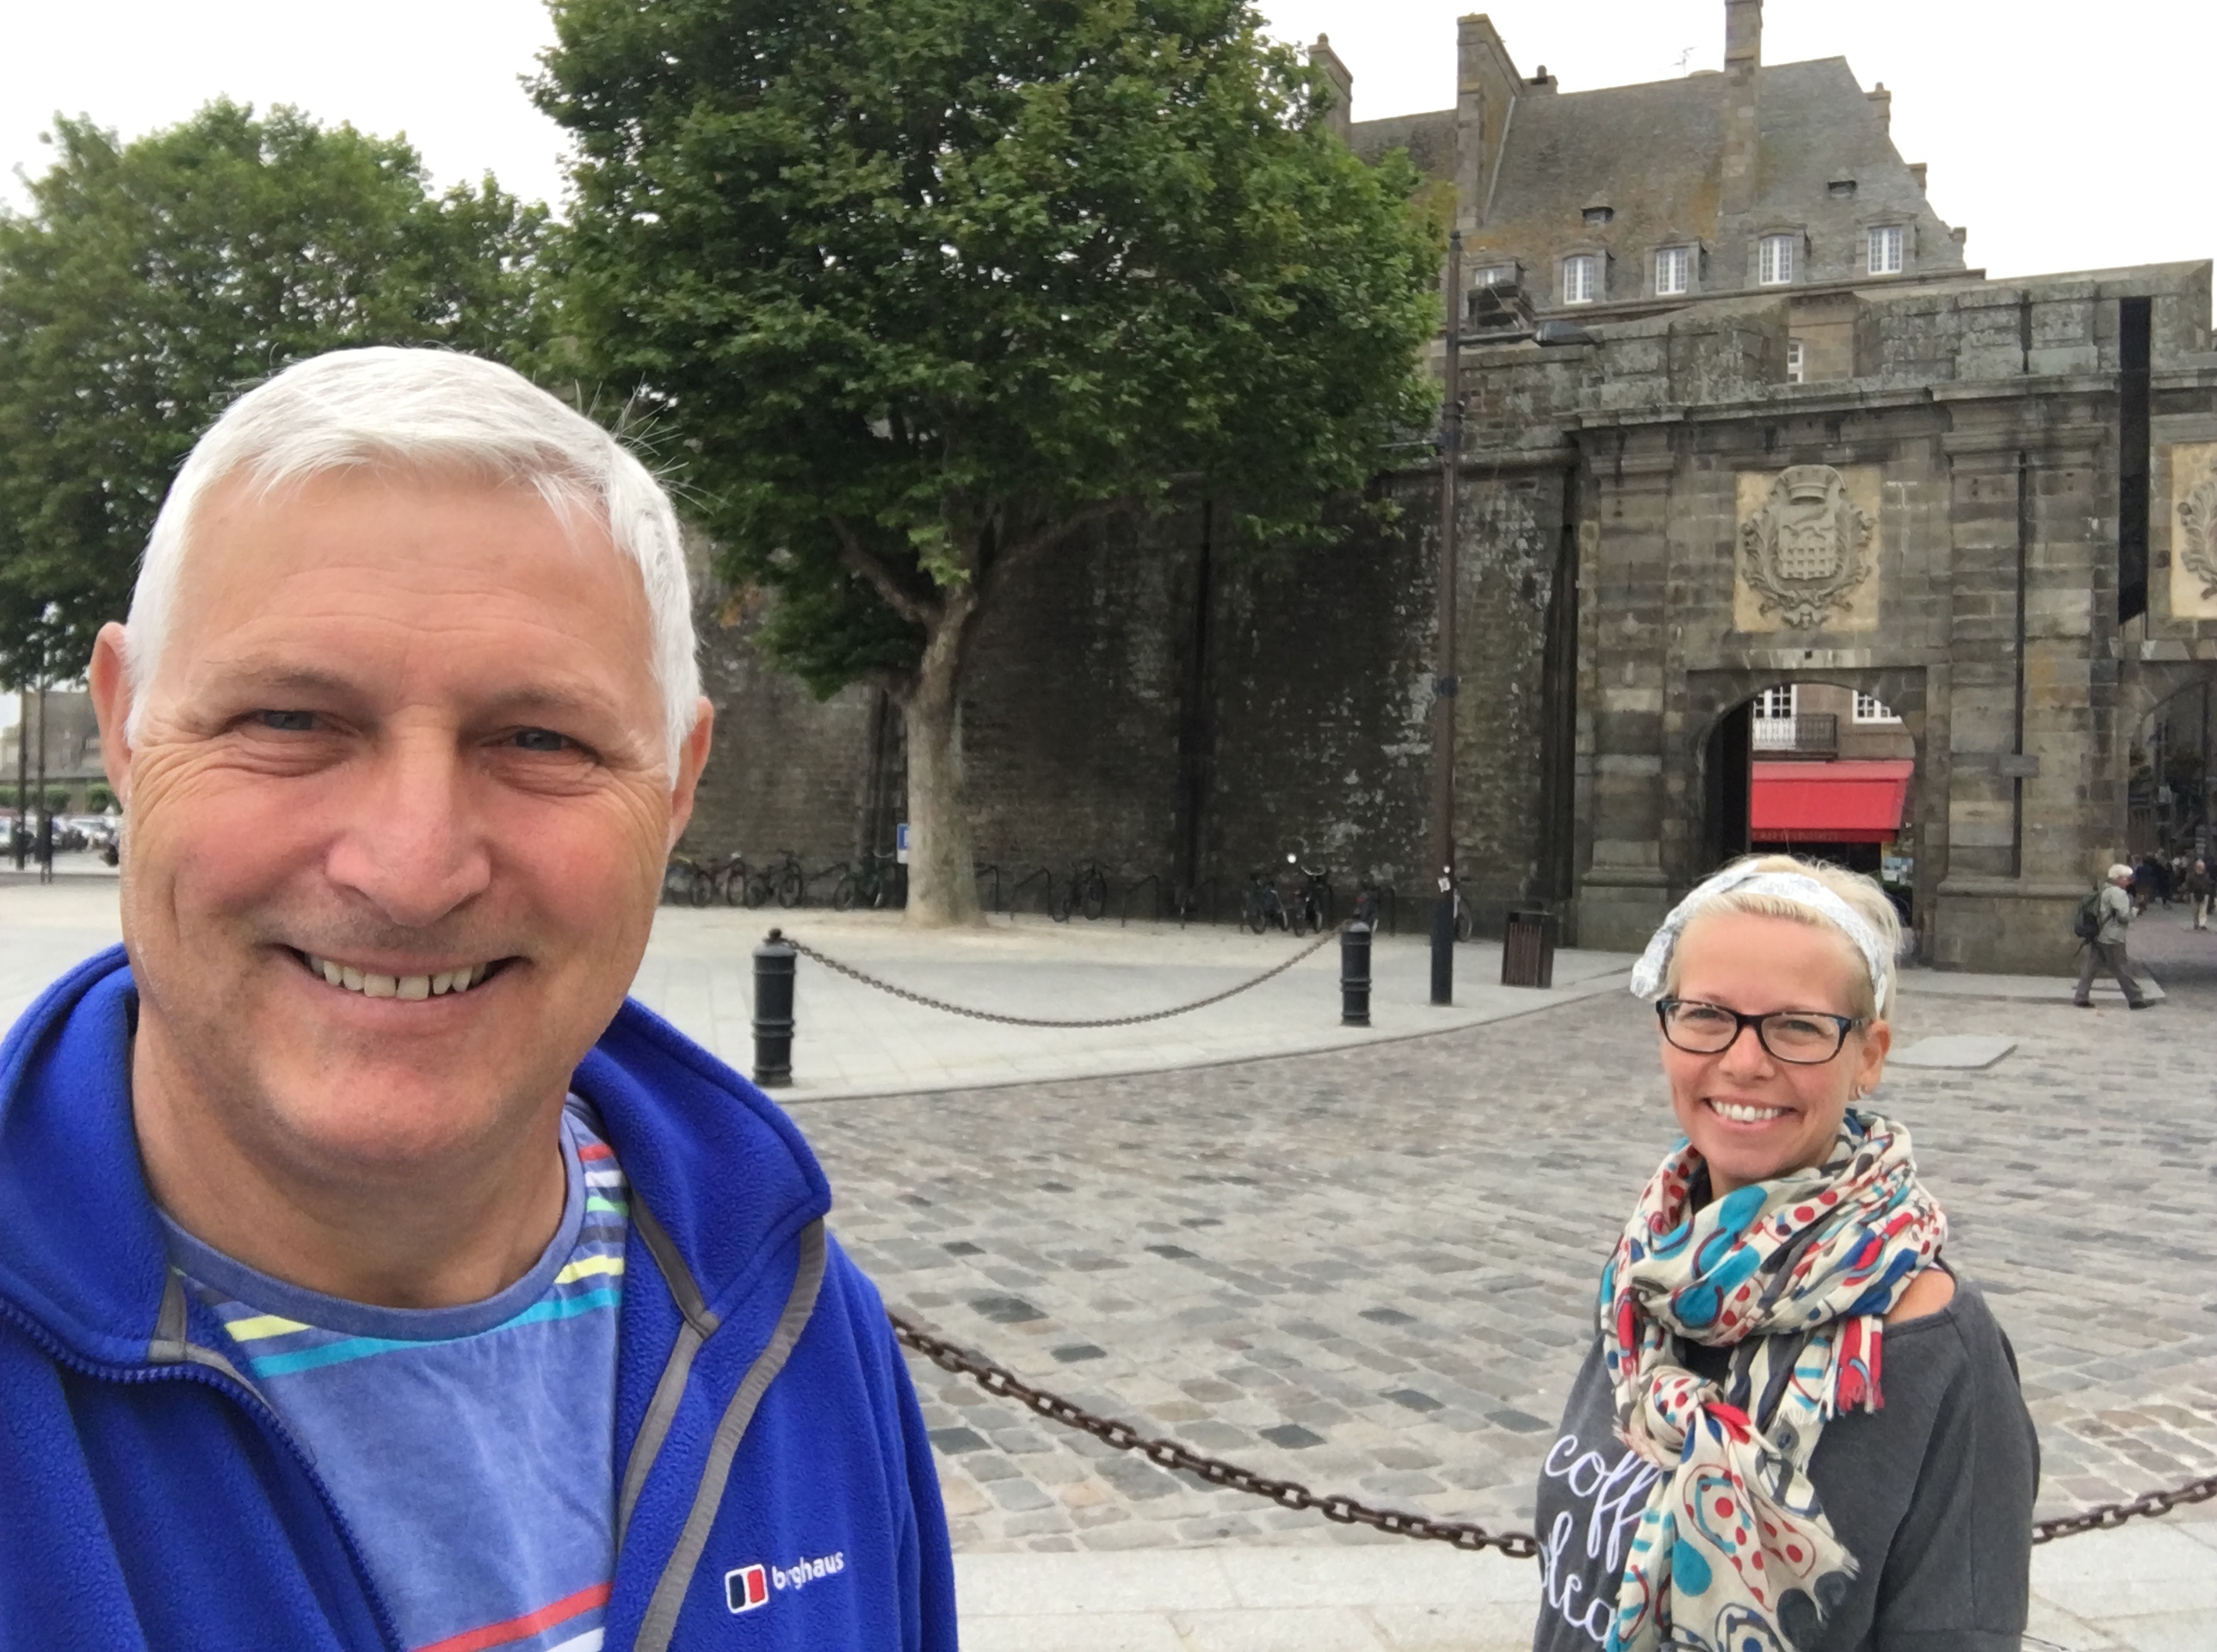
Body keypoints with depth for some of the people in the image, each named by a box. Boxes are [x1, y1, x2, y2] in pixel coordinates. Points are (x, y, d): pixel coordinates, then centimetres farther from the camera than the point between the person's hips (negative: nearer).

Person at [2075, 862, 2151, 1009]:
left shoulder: (2106, 890, 16)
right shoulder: (2117, 892, -15)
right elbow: (2124, 915, -20)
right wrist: (2136, 911, -1)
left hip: (2098, 935, 9)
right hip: (2111, 938, -9)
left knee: (2090, 967, 7)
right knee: (2123, 969, 1)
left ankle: (2081, 998, 6)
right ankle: (2136, 999, 10)